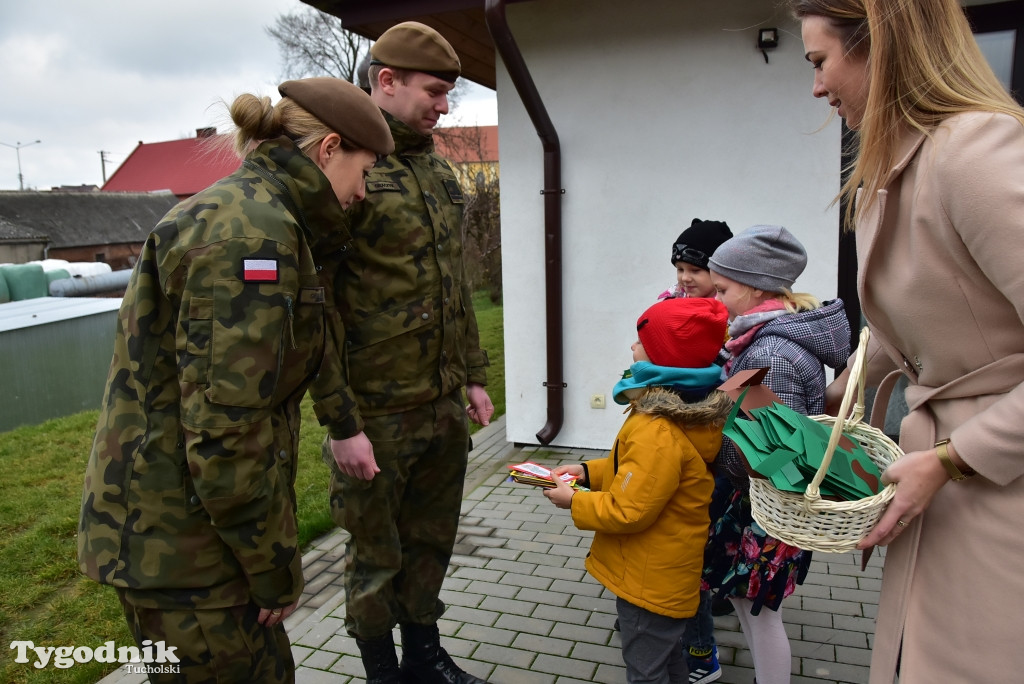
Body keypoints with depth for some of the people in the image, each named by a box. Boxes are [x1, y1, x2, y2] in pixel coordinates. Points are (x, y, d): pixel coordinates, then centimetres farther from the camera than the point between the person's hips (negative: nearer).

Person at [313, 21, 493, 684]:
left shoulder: (439, 171, 11)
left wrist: (473, 376, 15)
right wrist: (341, 422, -18)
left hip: (445, 406, 7)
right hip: (378, 416, -7)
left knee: (432, 540, 21)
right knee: (376, 555, 13)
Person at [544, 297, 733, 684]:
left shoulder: (658, 434, -33)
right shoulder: (684, 411, -1)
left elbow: (628, 512, -28)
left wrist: (574, 502, -14)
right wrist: (588, 471, 3)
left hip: (649, 579, -9)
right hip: (669, 570, 10)